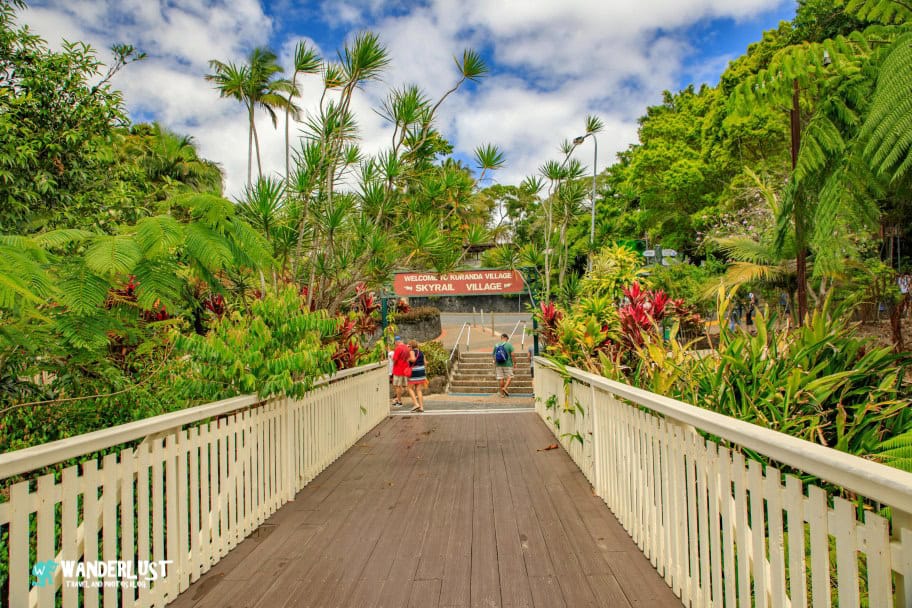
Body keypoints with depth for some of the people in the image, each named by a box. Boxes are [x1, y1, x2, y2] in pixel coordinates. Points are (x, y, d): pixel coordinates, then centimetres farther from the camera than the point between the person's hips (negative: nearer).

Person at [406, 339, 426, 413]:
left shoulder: (412, 351, -7)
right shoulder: (421, 352, 13)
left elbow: (413, 359, -26)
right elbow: (425, 362, 14)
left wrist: (408, 359, -8)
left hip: (414, 373, -6)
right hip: (421, 372, 6)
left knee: (410, 388, 9)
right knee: (419, 390, 9)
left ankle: (416, 404, -2)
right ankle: (421, 407, 6)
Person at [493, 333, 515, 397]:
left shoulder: (496, 345, 4)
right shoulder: (509, 345, -6)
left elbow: (494, 355, 7)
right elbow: (512, 354, -12)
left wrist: (495, 364, 19)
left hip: (499, 365, 3)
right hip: (508, 364, -3)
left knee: (501, 378, 7)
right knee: (510, 377, 8)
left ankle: (502, 393, 11)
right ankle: (505, 388, -10)